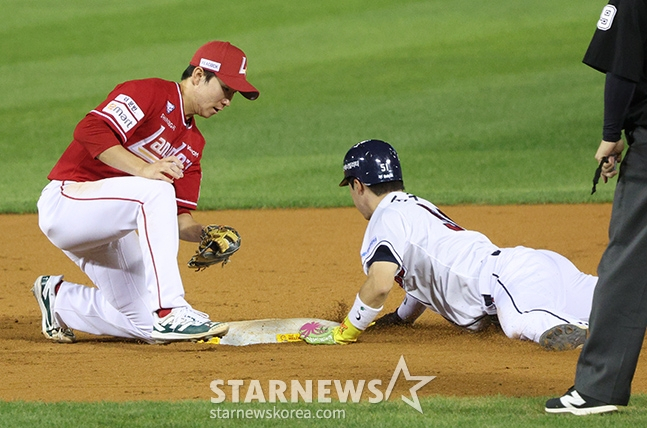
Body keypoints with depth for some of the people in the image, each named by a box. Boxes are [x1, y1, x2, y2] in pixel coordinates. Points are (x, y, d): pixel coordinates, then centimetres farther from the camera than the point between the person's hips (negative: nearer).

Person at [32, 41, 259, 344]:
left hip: (106, 232, 9)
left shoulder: (192, 144, 14)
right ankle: (170, 314, -35)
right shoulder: (150, 93, -10)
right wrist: (143, 168, -34)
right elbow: (90, 130, -25)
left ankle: (60, 300, 23)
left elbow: (176, 217, 8)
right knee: (156, 191, -34)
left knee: (147, 325, -1)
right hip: (65, 200, -9)